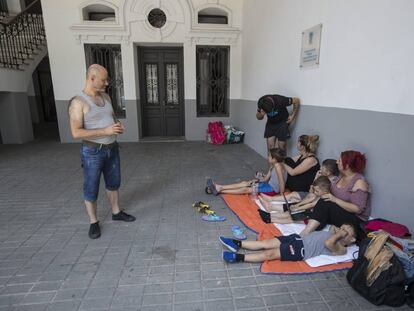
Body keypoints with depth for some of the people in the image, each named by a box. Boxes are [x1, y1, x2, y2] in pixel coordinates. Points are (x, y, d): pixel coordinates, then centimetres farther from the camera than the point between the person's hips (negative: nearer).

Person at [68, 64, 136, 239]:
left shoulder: (105, 97, 6)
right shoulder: (78, 102, -17)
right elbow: (76, 133, -21)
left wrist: (119, 126, -6)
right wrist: (105, 131, -27)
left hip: (112, 148, 7)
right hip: (93, 152, -7)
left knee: (113, 183, 18)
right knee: (91, 189, 6)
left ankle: (116, 213, 36)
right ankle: (93, 222, 24)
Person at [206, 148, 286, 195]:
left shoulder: (278, 166, -25)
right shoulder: (273, 166, 6)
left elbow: (282, 182, -28)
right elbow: (266, 178, 9)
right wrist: (255, 180, -3)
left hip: (273, 189, -9)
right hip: (269, 184, 9)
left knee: (246, 189, -14)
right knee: (244, 183, 0)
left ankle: (219, 190, -12)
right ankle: (219, 187, -2)